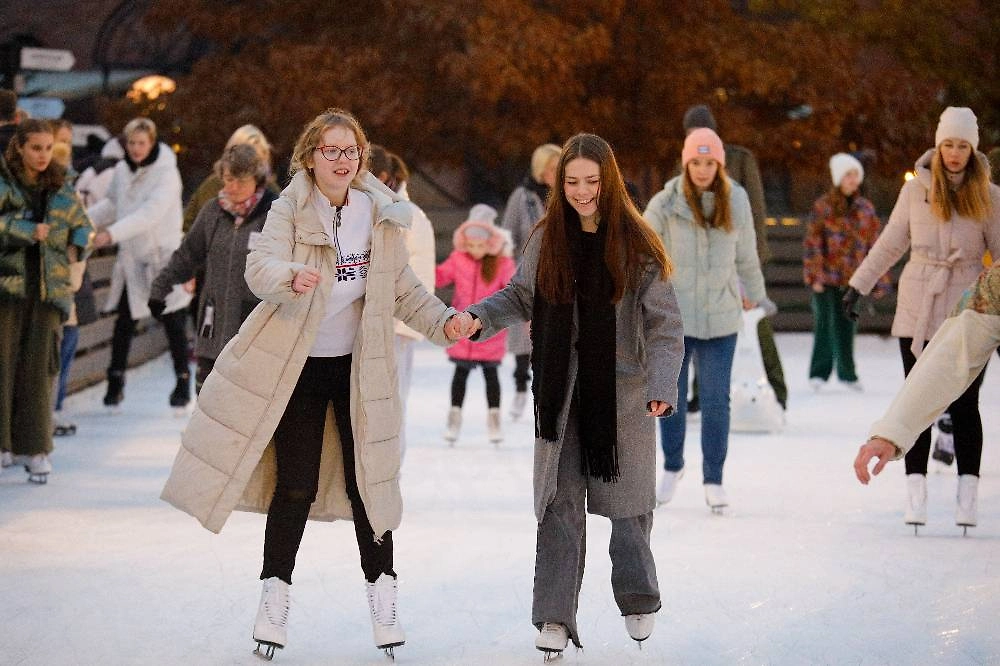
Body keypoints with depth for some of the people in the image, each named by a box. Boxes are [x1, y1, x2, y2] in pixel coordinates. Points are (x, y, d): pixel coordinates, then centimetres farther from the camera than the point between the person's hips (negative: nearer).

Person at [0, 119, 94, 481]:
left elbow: (83, 225, 24)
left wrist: (75, 247, 6)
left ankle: (36, 449, 5)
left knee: (39, 367, 0)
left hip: (48, 288, 3)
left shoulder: (61, 190, 11)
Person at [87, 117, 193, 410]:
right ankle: (115, 381, 15)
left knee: (172, 320, 0)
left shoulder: (167, 173, -15)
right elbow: (113, 204, 21)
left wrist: (112, 233, -35)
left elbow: (151, 213, -27)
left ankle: (183, 381, 12)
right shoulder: (122, 170, 5)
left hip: (163, 254, -5)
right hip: (131, 257, 5)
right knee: (124, 320, 5)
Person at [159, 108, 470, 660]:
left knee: (367, 481, 3)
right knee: (295, 486, -2)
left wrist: (441, 322, -4)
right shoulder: (289, 211, -10)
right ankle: (275, 597, 11)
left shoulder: (380, 213, 1)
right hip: (297, 367, -3)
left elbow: (402, 287, 10)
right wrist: (292, 277, -48)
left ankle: (382, 598, 14)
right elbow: (260, 267, -26)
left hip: (359, 367, 3)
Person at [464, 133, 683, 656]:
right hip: (561, 393, 2)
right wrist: (479, 317, -5)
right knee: (560, 504, 1)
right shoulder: (547, 239, 1)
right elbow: (520, 296, 14)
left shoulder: (636, 245, -8)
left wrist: (663, 386, -21)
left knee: (625, 499, 9)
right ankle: (554, 617, 5)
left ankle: (638, 602, 27)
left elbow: (664, 325, -8)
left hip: (622, 392, -2)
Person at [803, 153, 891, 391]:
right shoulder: (822, 206, -2)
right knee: (825, 324, -4)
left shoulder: (865, 209, 9)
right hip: (827, 278, -3)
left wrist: (880, 280, 9)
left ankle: (847, 373, 18)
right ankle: (819, 373, 6)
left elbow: (875, 245, 12)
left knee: (847, 326, 8)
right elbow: (812, 243, -3)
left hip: (853, 278, 3)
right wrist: (815, 276, -9)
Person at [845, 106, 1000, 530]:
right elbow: (890, 244, 13)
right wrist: (858, 285, 13)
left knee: (965, 404, 2)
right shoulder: (916, 189, 4)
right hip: (918, 312, 1)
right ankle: (916, 491, 2)